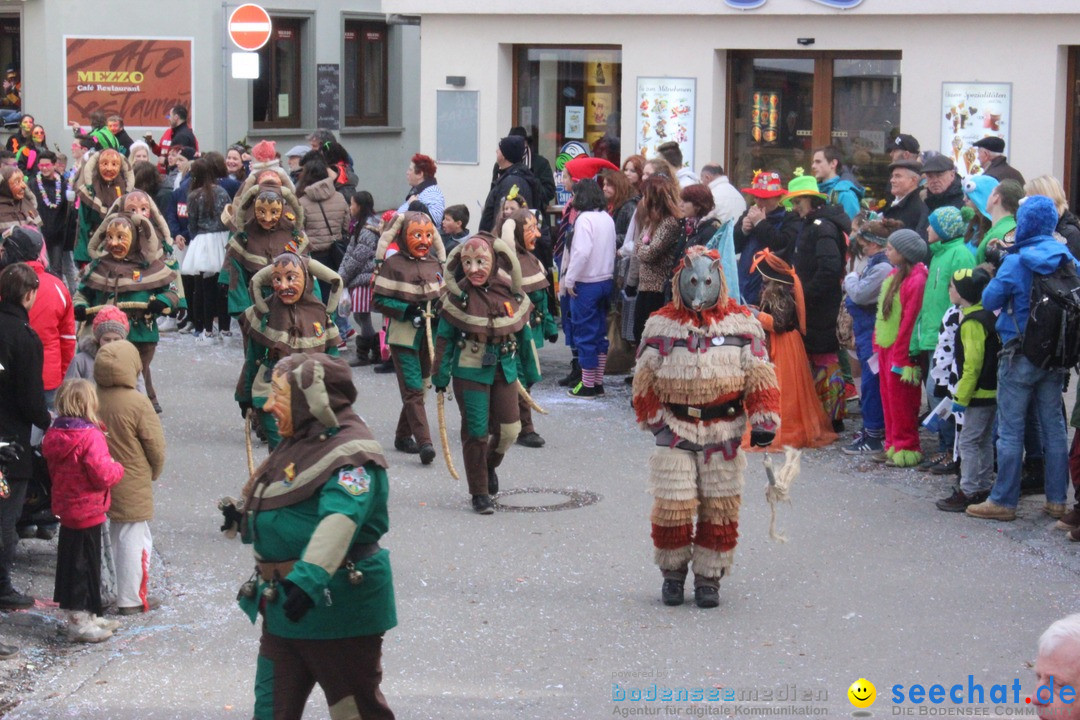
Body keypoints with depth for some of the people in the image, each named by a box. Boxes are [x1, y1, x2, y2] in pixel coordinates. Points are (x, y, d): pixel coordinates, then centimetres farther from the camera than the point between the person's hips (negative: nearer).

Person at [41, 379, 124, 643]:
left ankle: (87, 617, 30)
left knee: (71, 560, 17)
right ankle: (80, 622, 6)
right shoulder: (90, 437, -24)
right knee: (85, 564, 1)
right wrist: (117, 468, -3)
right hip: (88, 511, -8)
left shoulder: (54, 435, 1)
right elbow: (103, 475, -25)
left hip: (65, 509, 8)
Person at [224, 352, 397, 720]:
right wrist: (246, 520, 29)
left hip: (336, 607, -10)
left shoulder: (351, 455, -21)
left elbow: (340, 518, -38)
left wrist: (309, 578, -49)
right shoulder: (298, 444, 11)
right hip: (284, 606, 10)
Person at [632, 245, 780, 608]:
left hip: (723, 430, 0)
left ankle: (708, 577, 16)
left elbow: (759, 375, 2)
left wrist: (765, 421, -7)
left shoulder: (741, 323, 3)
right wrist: (656, 422, 2)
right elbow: (644, 380, 7)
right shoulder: (661, 324, 3)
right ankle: (673, 573, 18)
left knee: (720, 508, 3)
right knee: (671, 507, -2)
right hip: (675, 429, 0)